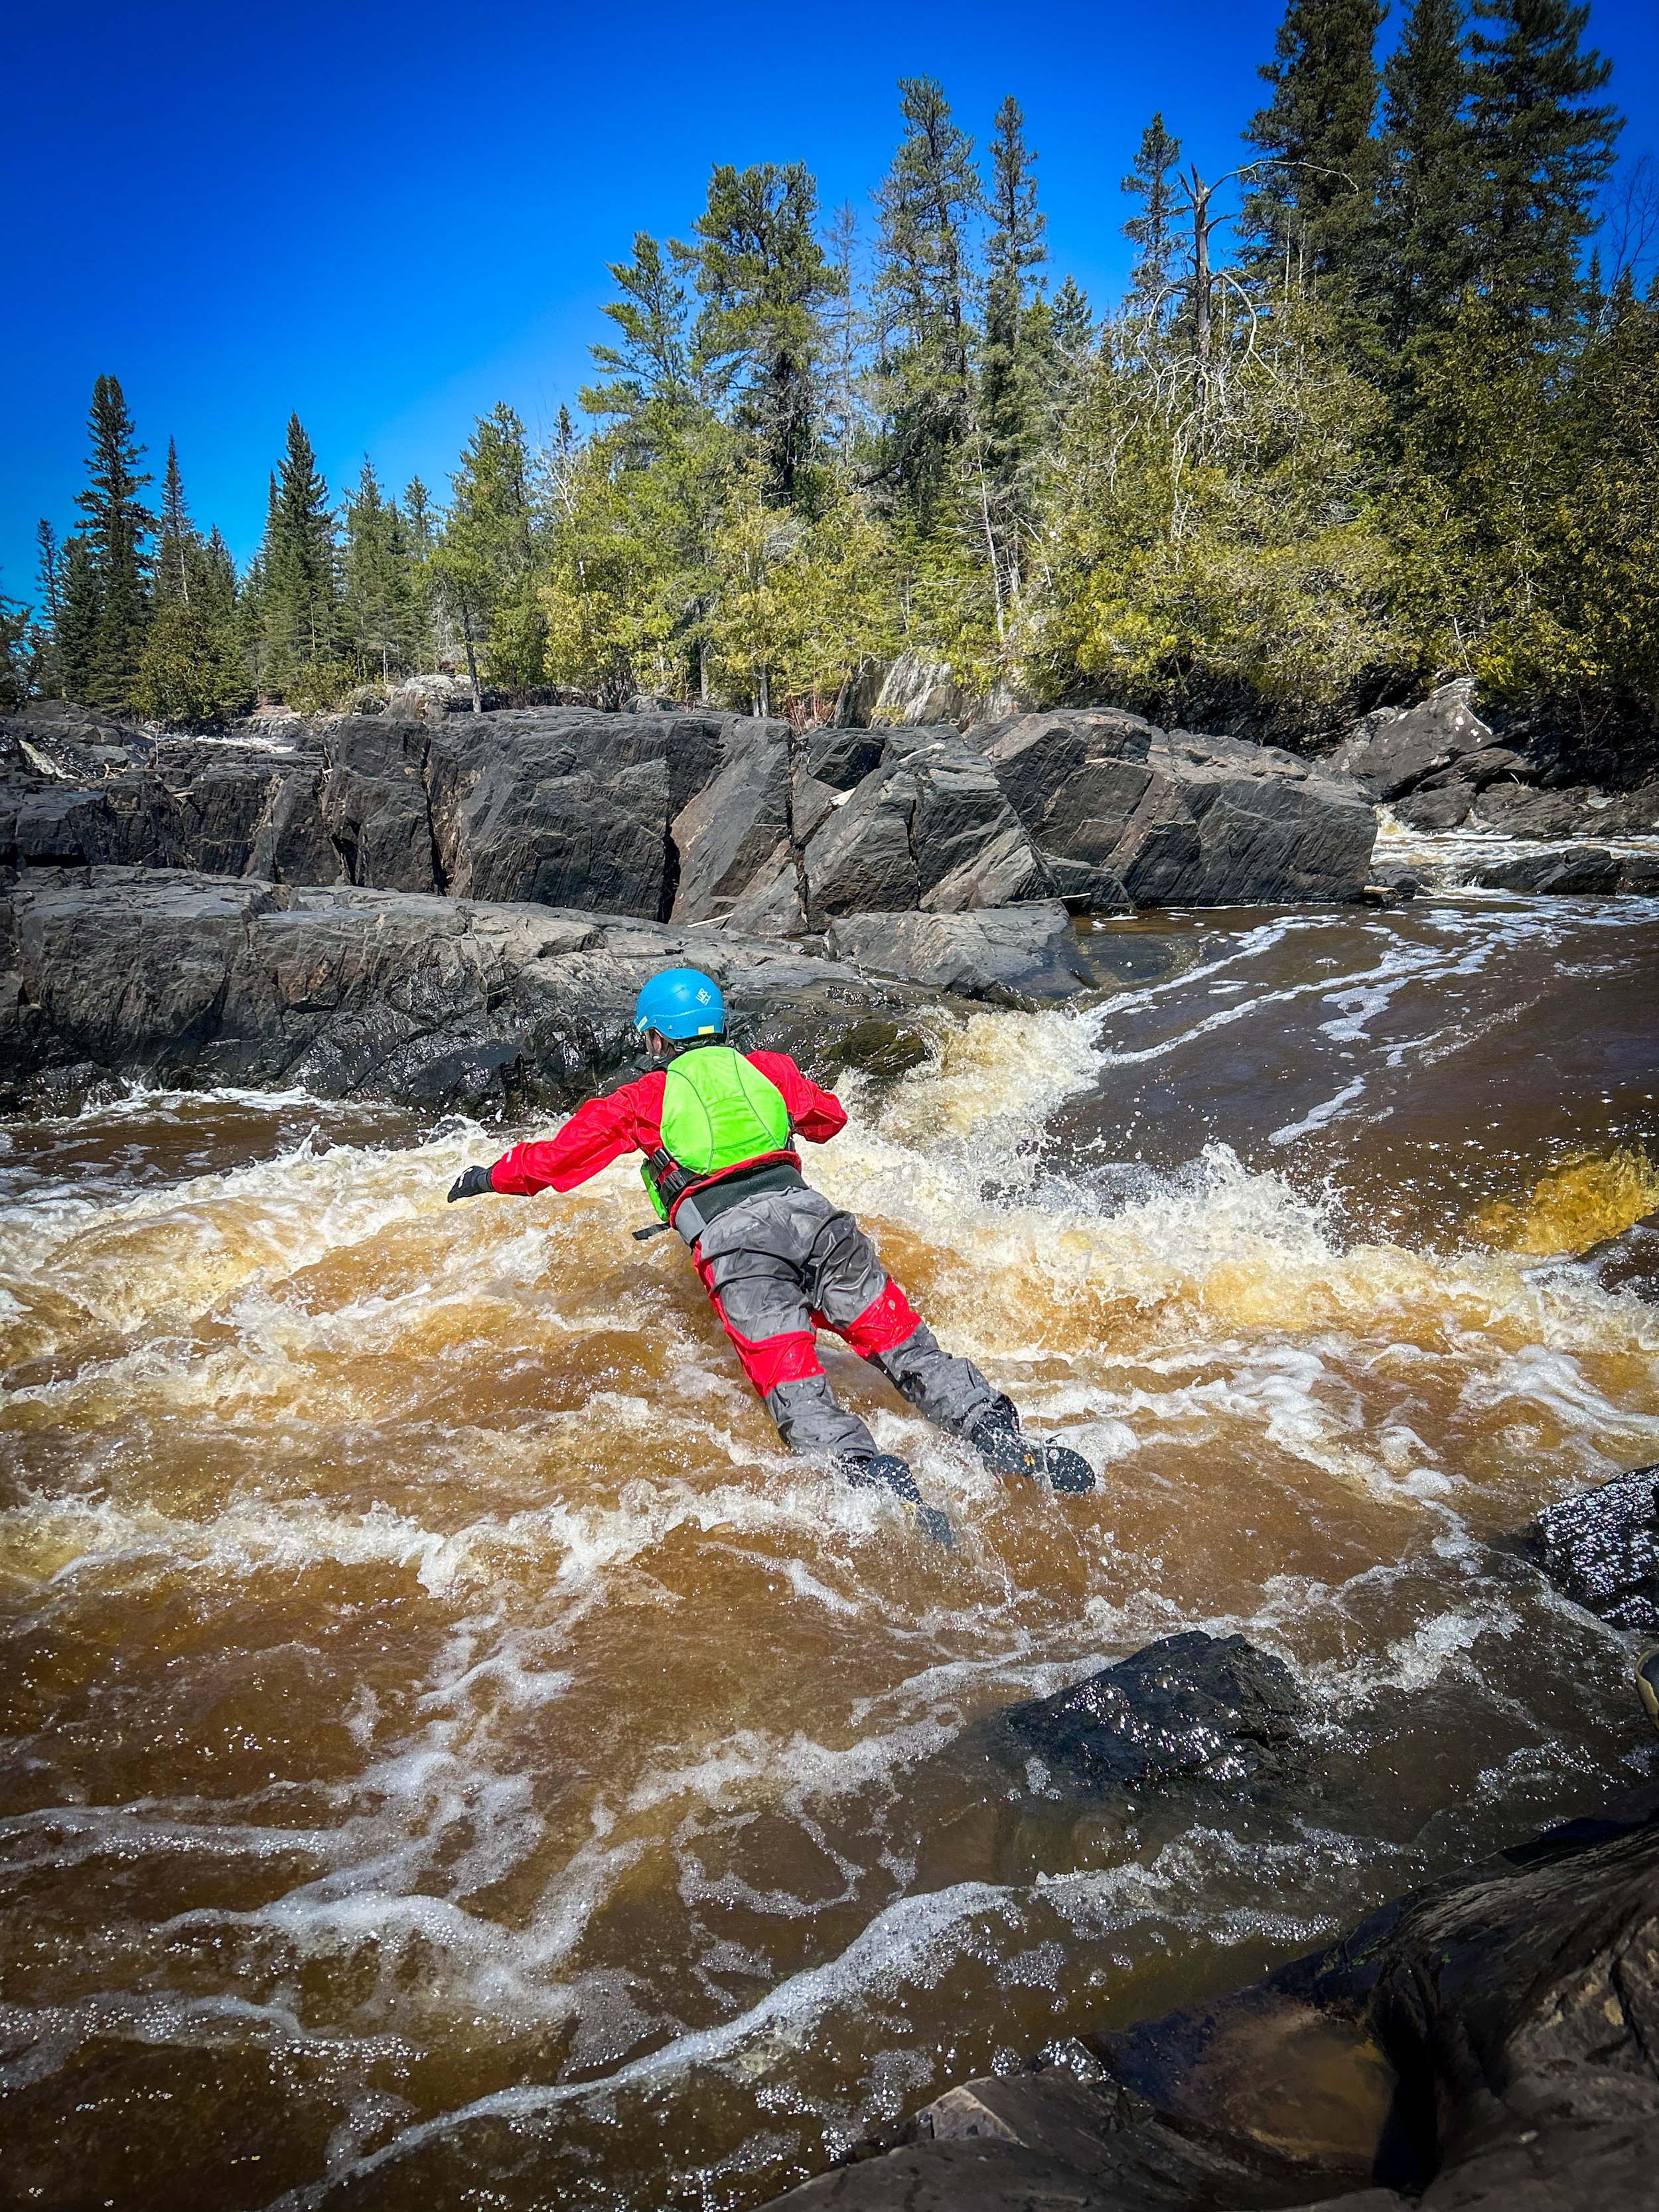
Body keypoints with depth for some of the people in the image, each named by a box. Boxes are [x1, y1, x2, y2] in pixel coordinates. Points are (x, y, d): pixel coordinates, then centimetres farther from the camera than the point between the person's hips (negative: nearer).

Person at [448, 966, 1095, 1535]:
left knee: (798, 1396, -11)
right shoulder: (768, 1068, 21)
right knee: (906, 1347, 6)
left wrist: (491, 1176, 39)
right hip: (810, 1212, 4)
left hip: (734, 1245, -3)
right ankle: (1003, 1437, -8)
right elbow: (829, 1118, 39)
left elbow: (553, 1160, 21)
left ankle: (883, 1486, -31)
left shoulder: (642, 1101, 14)